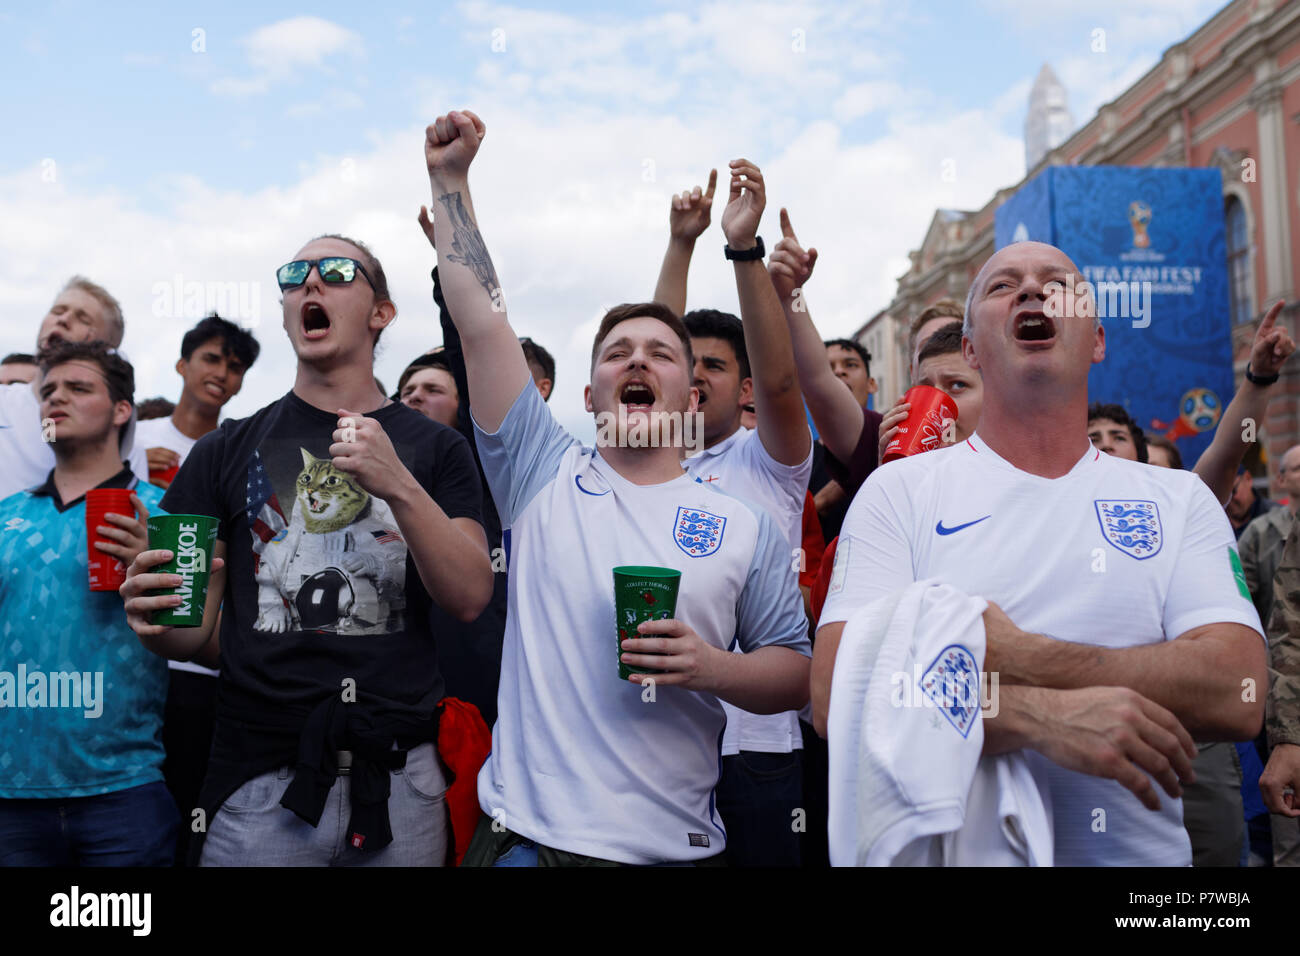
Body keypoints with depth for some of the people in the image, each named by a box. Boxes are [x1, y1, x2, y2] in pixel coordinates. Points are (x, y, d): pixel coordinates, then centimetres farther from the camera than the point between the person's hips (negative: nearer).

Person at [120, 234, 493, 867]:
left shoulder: (433, 448, 4)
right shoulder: (227, 450, 6)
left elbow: (469, 599, -7)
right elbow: (193, 634, 4)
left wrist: (400, 487, -21)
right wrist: (155, 621, -19)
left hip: (401, 784, 0)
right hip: (259, 784, 1)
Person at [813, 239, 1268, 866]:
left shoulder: (1179, 499, 4)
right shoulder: (898, 492, -2)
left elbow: (1236, 696, -9)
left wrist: (1014, 657, -17)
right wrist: (1042, 717, -23)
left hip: (1141, 852, 1)